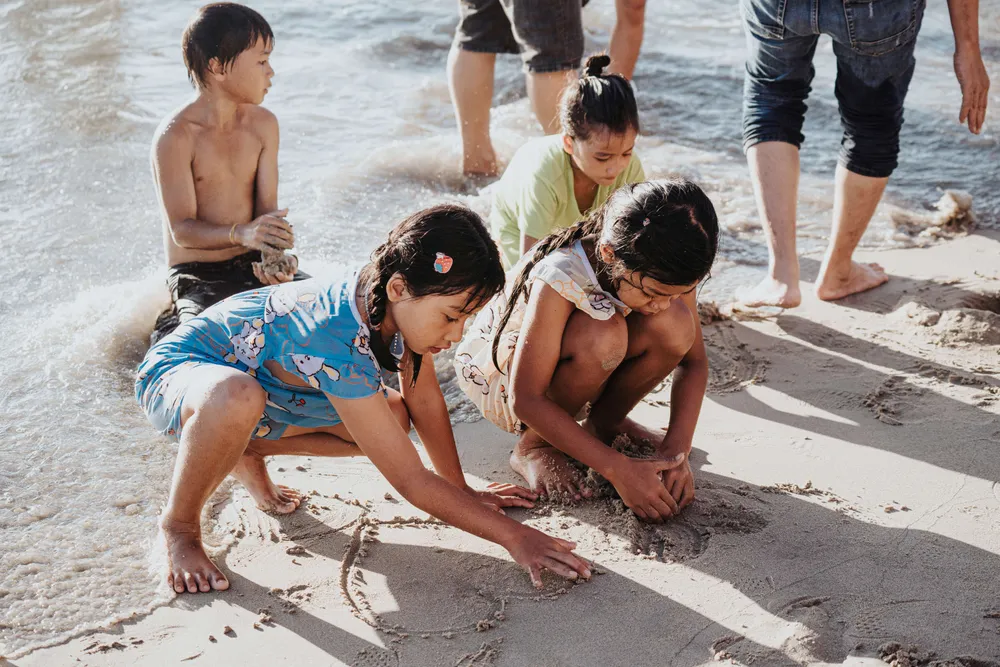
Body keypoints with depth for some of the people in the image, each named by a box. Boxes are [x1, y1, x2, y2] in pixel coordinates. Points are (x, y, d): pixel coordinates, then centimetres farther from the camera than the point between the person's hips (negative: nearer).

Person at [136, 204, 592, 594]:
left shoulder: (393, 301, -18)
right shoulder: (341, 341, -40)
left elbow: (424, 400, -1)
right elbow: (410, 480, -35)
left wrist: (463, 491, 1)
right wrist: (514, 537, -33)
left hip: (263, 377, 8)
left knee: (392, 419, -7)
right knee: (237, 399, -43)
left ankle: (247, 453, 13)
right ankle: (178, 525, -14)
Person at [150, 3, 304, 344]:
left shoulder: (264, 124, 3)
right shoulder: (175, 136, -15)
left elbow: (267, 209, -2)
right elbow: (182, 230, -18)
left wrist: (281, 251, -25)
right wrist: (241, 234, -37)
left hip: (254, 265, 6)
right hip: (196, 278, -6)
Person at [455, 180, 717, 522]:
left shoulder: (662, 274, -21)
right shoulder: (559, 279, -37)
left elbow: (693, 361, -11)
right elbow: (526, 400, -35)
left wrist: (677, 449, -26)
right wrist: (617, 468, -37)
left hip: (584, 366, 5)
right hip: (498, 371, -5)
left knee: (674, 326, -25)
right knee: (602, 335, -38)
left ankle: (603, 424, 1)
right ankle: (533, 446, -12)